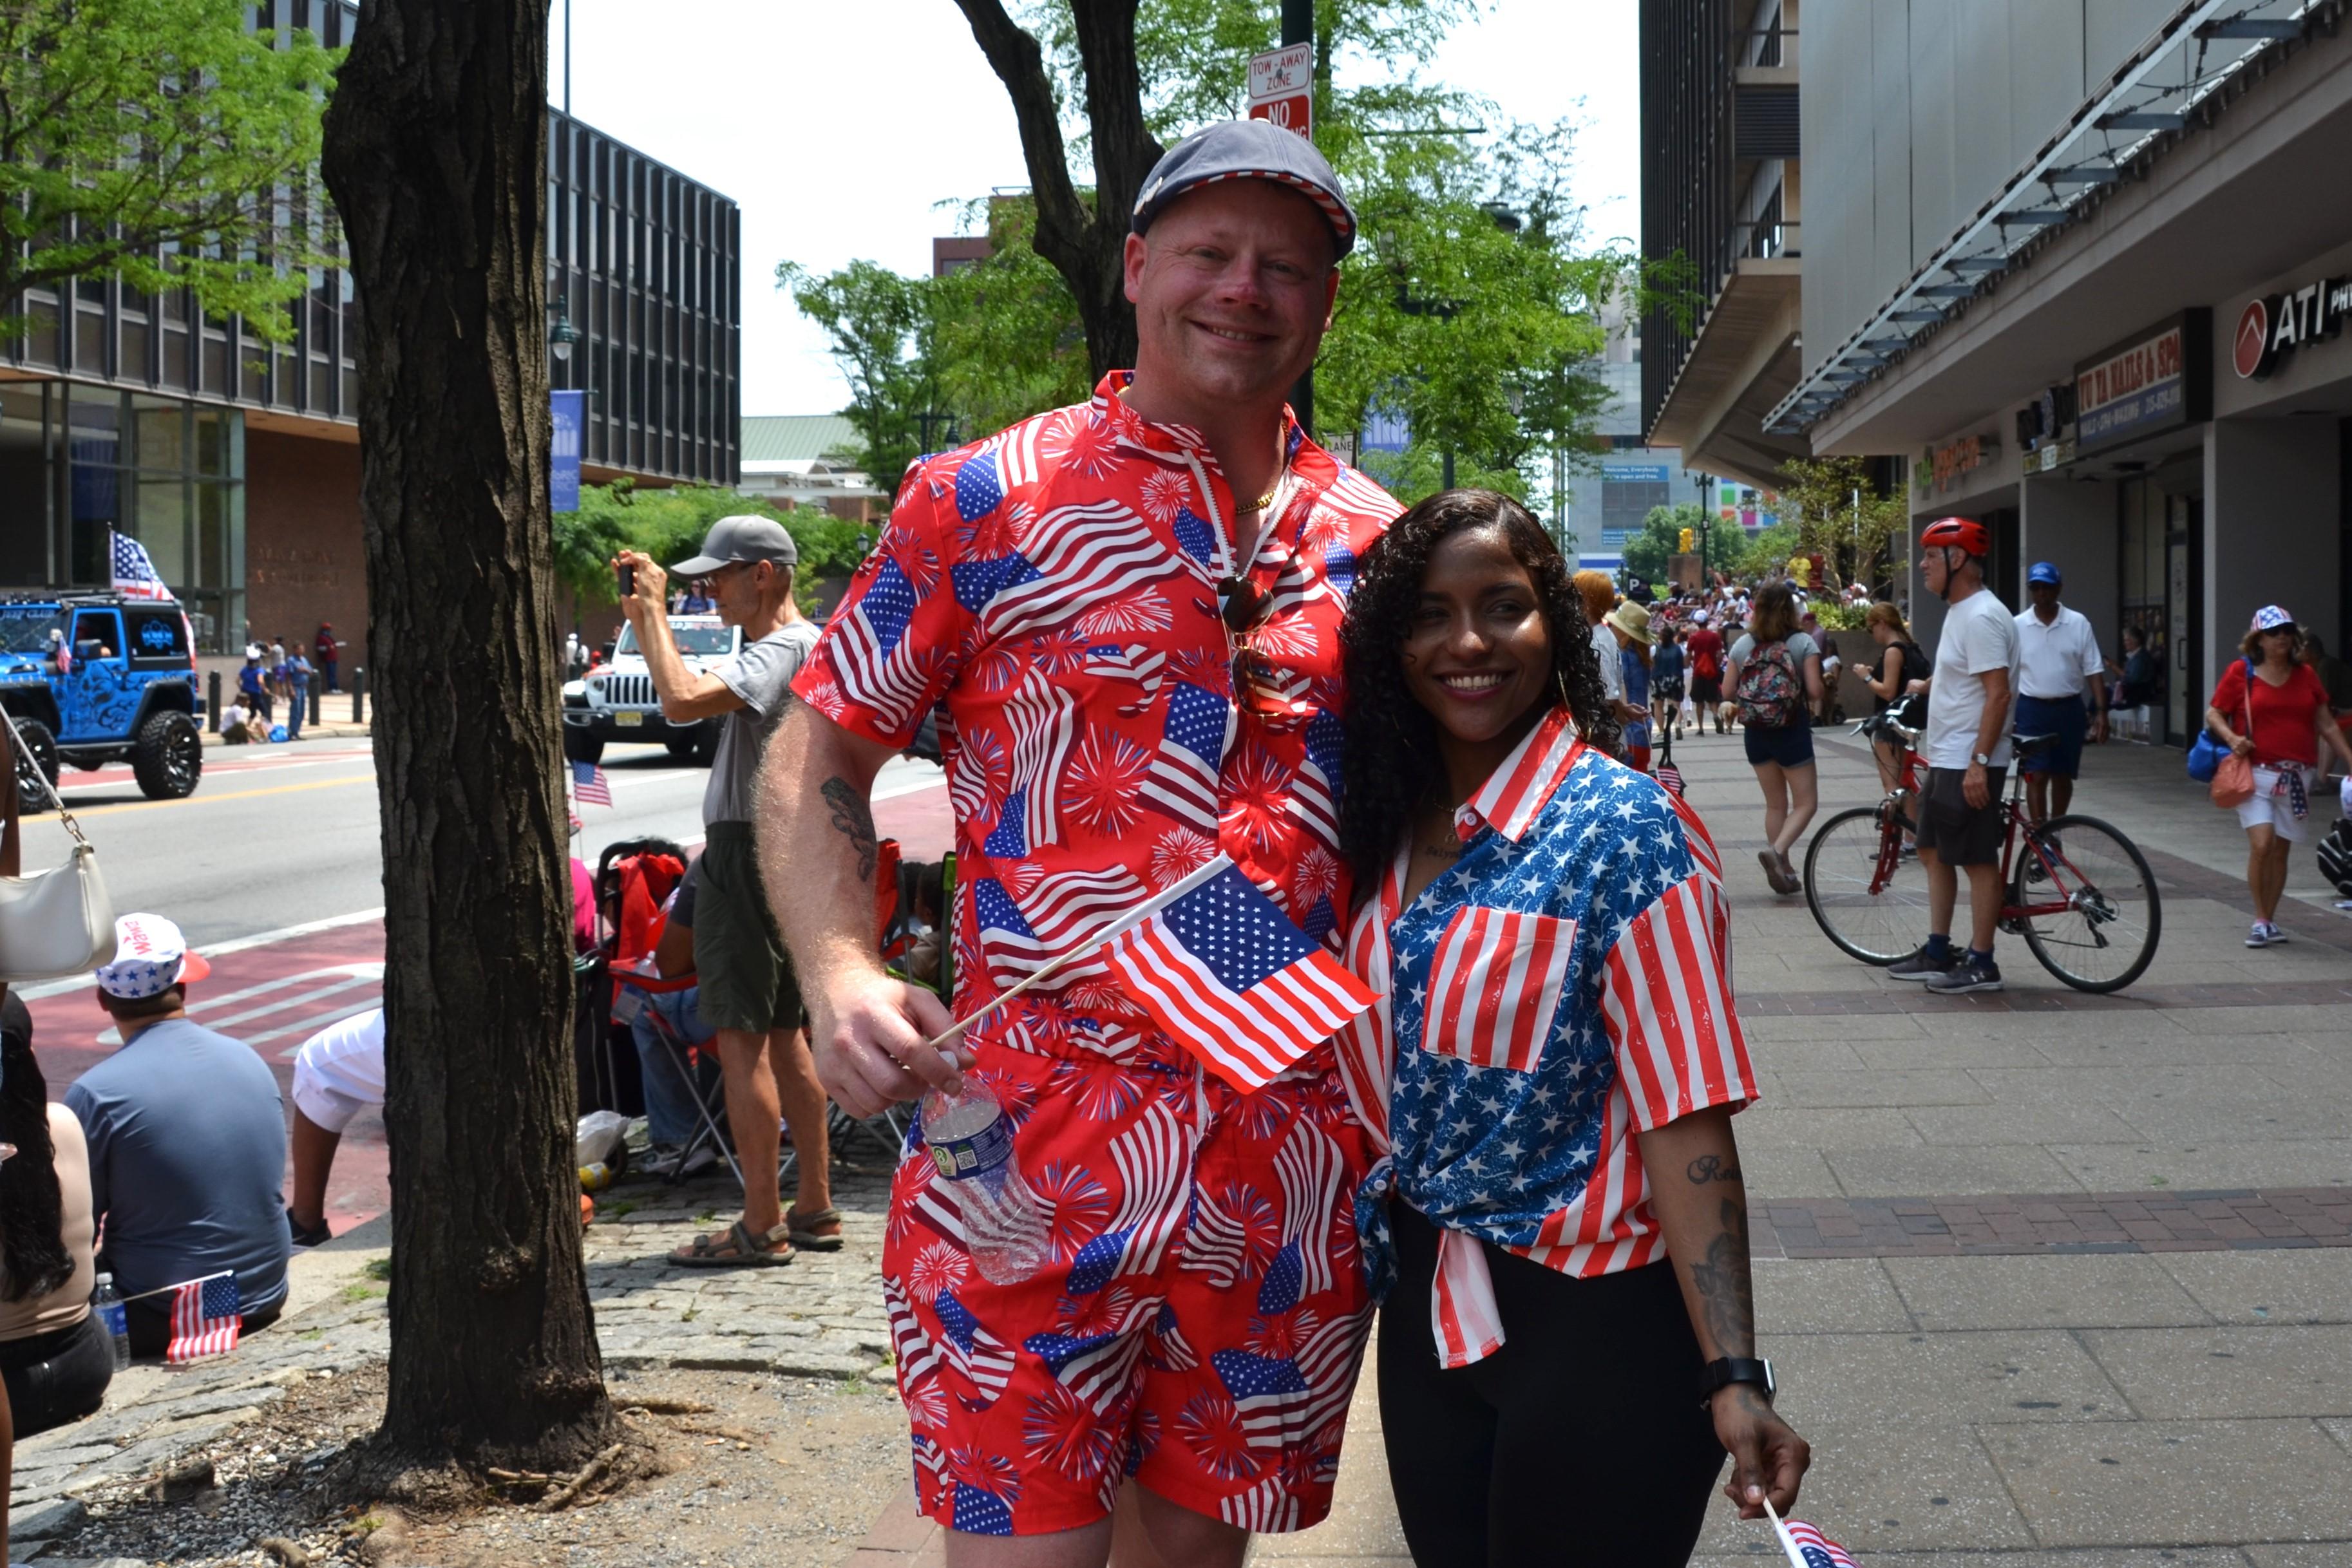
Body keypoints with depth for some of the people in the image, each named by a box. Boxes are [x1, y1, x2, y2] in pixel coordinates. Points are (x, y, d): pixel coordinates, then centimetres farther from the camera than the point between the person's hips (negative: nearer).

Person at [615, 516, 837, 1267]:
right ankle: (815, 1209, 19)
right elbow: (695, 699, 23)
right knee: (783, 1037, 13)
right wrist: (646, 623, 14)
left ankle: (762, 1226, -4)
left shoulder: (784, 650, -16)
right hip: (772, 857, 11)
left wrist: (654, 611, -19)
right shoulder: (796, 645, 17)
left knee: (742, 1041, -7)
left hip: (751, 858, -11)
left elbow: (682, 701, -31)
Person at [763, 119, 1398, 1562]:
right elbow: (820, 752, 1)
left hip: (1299, 1142, 4)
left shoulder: (1370, 535, 12)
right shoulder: (986, 500, 0)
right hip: (1042, 1118, -4)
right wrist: (841, 972, -15)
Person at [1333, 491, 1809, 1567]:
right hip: (1425, 1309, 6)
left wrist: (1732, 1378, -26)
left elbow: (1684, 1114, -20)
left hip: (1595, 1327, -6)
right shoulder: (1384, 831, 3)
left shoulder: (1620, 827, -15)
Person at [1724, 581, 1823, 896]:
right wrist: (1814, 699, 8)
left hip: (1757, 732, 4)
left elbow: (1729, 692, 1)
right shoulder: (1803, 643, -8)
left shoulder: (1743, 644, 0)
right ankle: (1776, 850, -19)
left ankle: (1784, 871, 16)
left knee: (1775, 803, 15)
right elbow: (1814, 690, -14)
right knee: (1806, 803, 4)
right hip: (1793, 731, -4)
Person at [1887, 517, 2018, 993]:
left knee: (1977, 860, -3)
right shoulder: (1959, 612, 14)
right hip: (1944, 758, 11)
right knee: (1933, 851, 16)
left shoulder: (1981, 618, -18)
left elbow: (1998, 693, -23)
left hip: (1969, 763, -11)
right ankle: (1937, 953, 24)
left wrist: (1978, 762, -26)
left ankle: (1981, 964, 3)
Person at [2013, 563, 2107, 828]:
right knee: (2036, 776, -7)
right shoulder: (2017, 626, -1)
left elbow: (2094, 671, 1)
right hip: (2032, 709, -1)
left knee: (2062, 775, 11)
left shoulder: (2078, 623, 0)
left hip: (2068, 709, 1)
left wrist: (2101, 711, -6)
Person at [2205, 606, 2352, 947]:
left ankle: (2270, 920, 18)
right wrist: (2232, 739, -15)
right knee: (2261, 844, -16)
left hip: (2297, 776, 3)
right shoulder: (2241, 672, -1)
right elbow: (2213, 714, 4)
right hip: (2257, 773, -3)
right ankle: (2260, 920, -3)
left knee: (2280, 851, 6)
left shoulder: (2305, 676, 9)